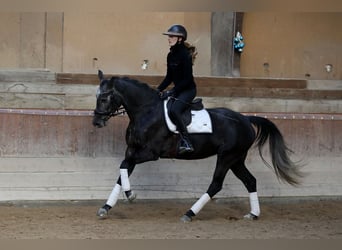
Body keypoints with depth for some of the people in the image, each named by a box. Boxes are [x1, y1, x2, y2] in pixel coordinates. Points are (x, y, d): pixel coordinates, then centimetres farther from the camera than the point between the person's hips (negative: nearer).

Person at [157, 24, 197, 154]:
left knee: (173, 110, -31)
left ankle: (186, 143, -29)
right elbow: (169, 77, 14)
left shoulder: (185, 54, -18)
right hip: (177, 89, 10)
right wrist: (159, 90, 2)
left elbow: (187, 79, -20)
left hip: (188, 89, -10)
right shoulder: (171, 55, 7)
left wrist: (171, 92, -22)